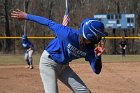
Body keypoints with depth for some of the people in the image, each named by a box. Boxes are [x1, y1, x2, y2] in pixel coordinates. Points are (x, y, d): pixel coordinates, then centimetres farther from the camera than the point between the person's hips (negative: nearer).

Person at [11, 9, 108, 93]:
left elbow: (96, 70, -14)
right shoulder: (69, 34, -31)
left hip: (63, 66, 7)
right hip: (48, 62, -7)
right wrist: (27, 16, -13)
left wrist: (98, 57, -35)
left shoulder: (89, 49, -14)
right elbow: (50, 23, -20)